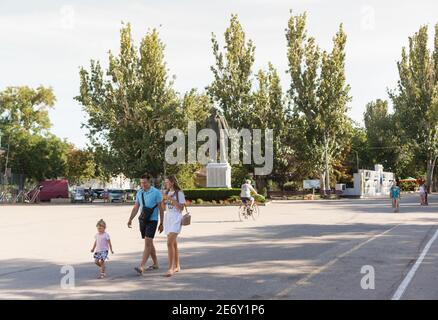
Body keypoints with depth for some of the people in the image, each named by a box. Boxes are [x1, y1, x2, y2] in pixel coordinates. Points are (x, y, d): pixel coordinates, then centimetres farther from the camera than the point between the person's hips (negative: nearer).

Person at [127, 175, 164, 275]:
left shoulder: (156, 192, -7)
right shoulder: (139, 193, 9)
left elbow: (161, 209, -4)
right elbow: (136, 208, 13)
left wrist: (161, 223, -5)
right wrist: (130, 219, 1)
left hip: (152, 220, -6)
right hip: (142, 220, 6)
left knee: (148, 243, -12)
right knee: (149, 243, 13)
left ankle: (141, 267, -18)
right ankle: (155, 264, 25)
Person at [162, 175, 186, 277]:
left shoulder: (179, 193, -7)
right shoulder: (166, 192, 12)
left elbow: (181, 208, -12)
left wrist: (172, 199, -19)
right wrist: (164, 199, -3)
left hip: (176, 219, -7)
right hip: (168, 218, 7)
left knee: (170, 243, -18)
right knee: (173, 243, 13)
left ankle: (171, 268, -18)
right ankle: (177, 266, 24)